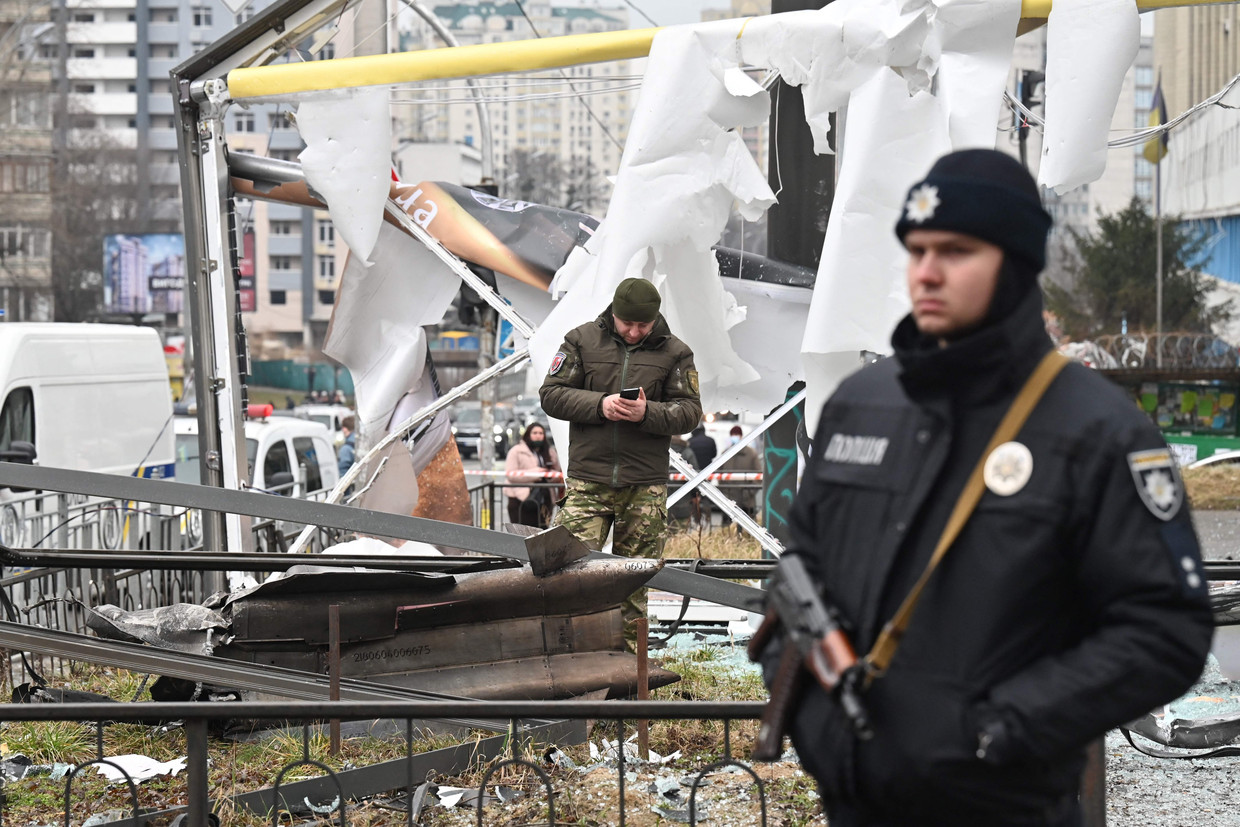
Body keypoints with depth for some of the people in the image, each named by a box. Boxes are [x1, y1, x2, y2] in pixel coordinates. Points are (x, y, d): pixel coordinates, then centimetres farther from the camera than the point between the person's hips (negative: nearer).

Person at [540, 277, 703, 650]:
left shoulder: (675, 353, 6)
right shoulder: (582, 340, 5)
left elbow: (689, 411, 2)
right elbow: (551, 394, 2)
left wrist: (648, 413, -16)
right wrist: (599, 405, -13)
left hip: (645, 486, 1)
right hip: (588, 481, -1)